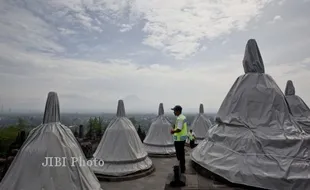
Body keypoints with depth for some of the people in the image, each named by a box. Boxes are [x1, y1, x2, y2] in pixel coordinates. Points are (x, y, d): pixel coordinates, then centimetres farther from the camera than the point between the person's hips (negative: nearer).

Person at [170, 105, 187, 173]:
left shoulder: (179, 118, -22)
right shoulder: (183, 117, 10)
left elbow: (179, 129, -28)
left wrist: (173, 131, -12)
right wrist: (175, 128, 13)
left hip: (179, 138, -10)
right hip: (183, 137, 10)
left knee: (179, 154, 1)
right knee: (182, 153, 20)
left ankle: (181, 169, 12)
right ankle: (182, 168, 33)